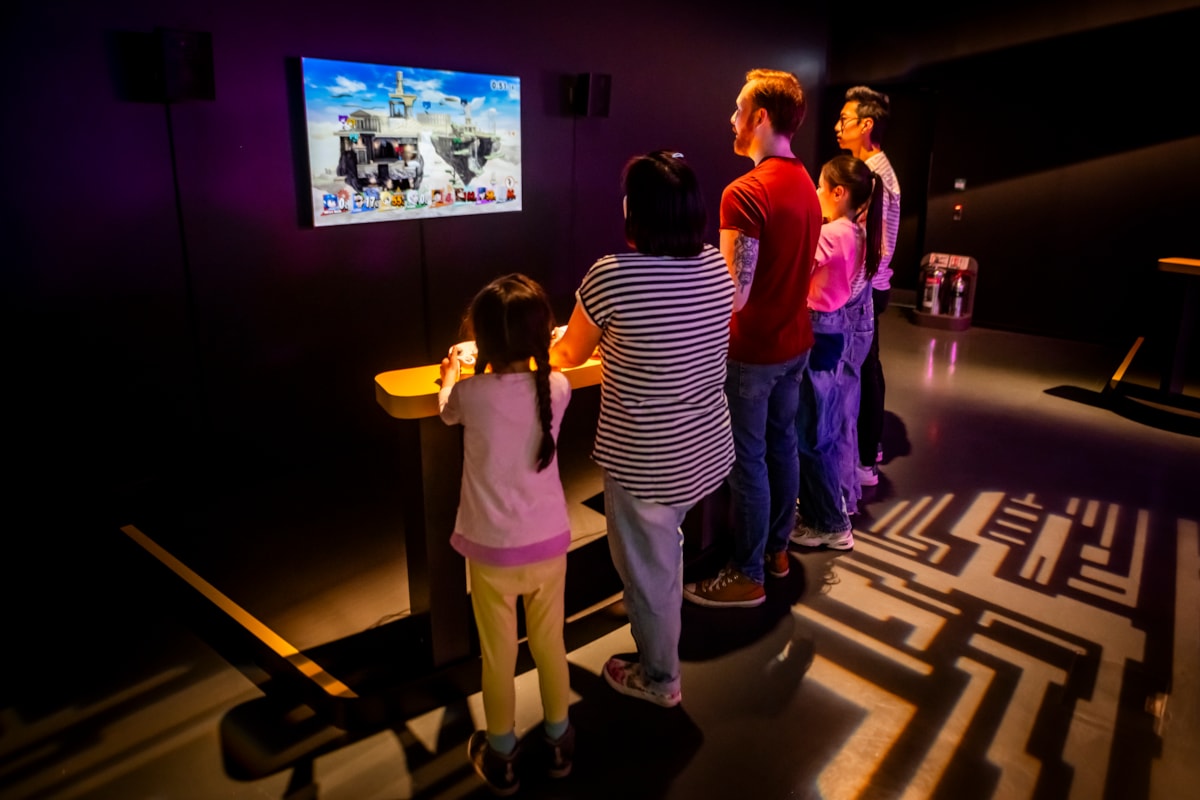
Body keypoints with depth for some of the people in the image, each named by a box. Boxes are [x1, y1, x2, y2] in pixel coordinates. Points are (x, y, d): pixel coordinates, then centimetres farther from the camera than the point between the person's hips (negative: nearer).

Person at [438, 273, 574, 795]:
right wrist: (529, 354, 31)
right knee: (550, 643, 20)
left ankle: (501, 756, 33)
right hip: (549, 540, 3)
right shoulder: (556, 387, -11)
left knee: (498, 654, 14)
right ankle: (558, 740, 38)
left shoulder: (472, 394, -17)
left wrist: (451, 377, 28)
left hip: (493, 548, -2)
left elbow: (447, 410, 9)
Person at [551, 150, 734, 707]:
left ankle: (659, 679, 39)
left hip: (645, 464, -6)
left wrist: (557, 342, 19)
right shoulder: (716, 266, -4)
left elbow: (568, 356, -5)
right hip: (708, 451, 7)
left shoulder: (613, 275, -22)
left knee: (648, 568, 16)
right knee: (665, 552, 31)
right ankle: (659, 642, 55)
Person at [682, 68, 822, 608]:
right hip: (795, 341, 9)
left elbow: (733, 296, -25)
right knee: (781, 444, 18)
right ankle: (777, 549, 34)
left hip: (753, 351, -9)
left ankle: (747, 576, 16)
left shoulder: (745, 193, -21)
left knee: (748, 459, 2)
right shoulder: (805, 185, 7)